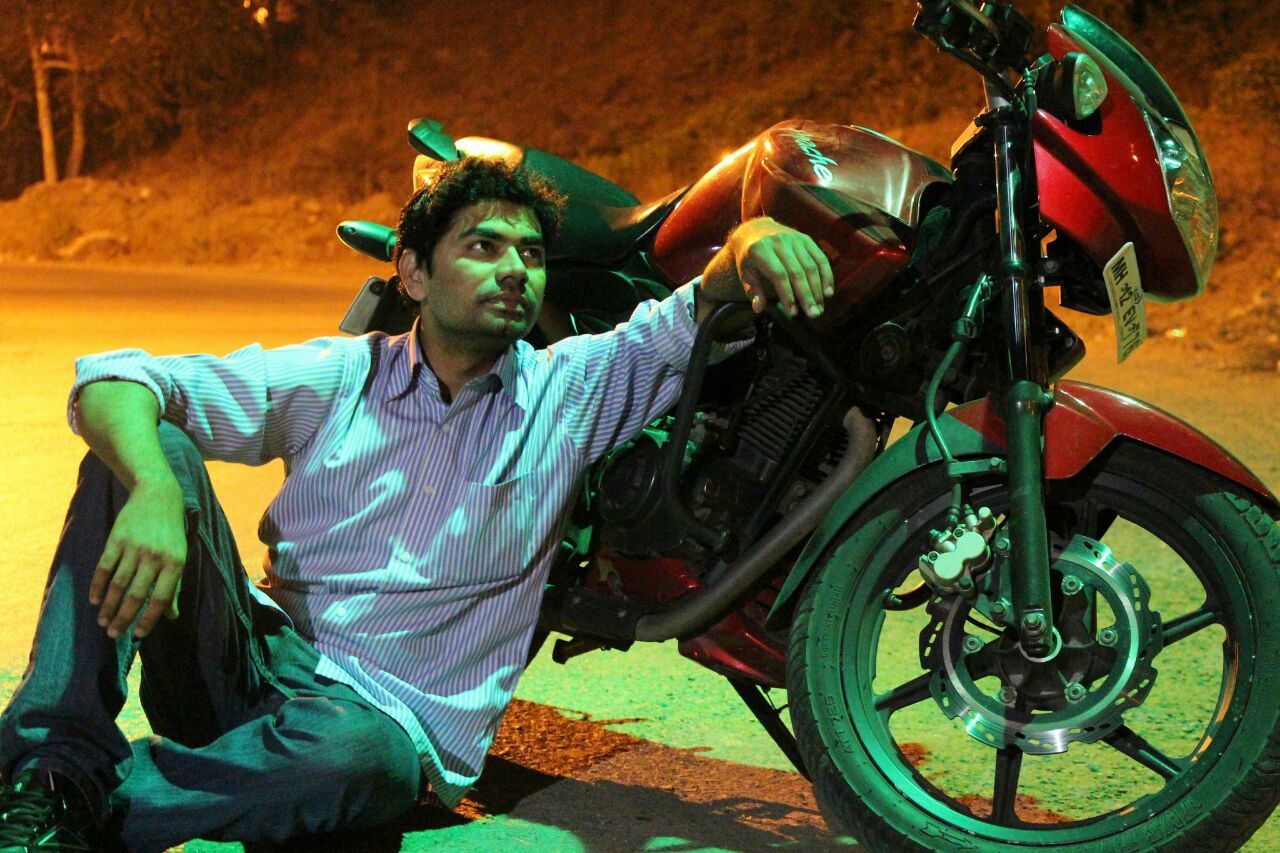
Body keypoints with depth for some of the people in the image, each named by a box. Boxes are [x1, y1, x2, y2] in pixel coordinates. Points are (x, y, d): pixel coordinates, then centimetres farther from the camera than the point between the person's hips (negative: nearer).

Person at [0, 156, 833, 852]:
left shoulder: (570, 390, 5)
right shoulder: (335, 377, 3)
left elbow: (699, 316, -2)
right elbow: (114, 380, -6)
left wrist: (749, 242, -27)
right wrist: (155, 493, -29)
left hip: (388, 714, -1)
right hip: (256, 656, 2)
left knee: (360, 753, -40)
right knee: (151, 443, -19)